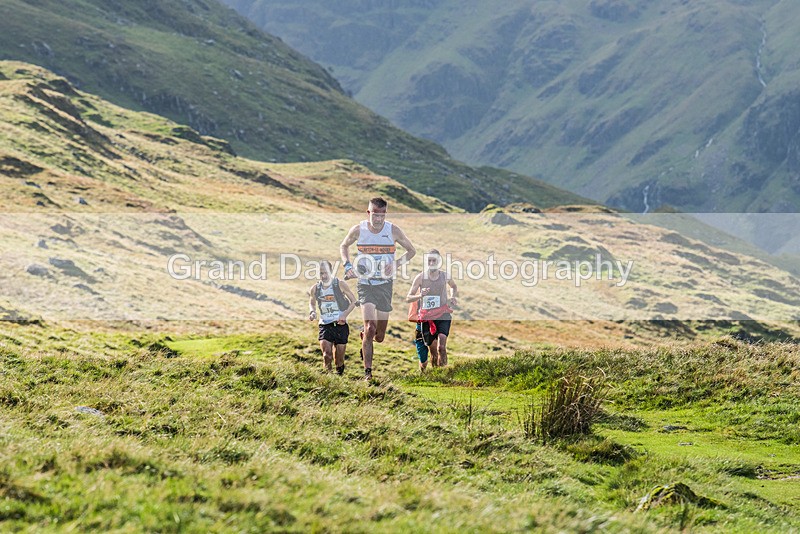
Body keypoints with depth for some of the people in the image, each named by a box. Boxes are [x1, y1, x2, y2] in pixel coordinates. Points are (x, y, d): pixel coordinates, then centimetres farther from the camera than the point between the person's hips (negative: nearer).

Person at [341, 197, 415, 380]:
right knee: (370, 328, -19)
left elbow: (411, 250, 6)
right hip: (365, 284, -1)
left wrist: (397, 264, -12)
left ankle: (365, 338, 46)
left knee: (379, 336, 7)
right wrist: (347, 265, -5)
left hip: (385, 284, 1)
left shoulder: (393, 231, -8)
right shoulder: (358, 230, -8)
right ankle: (368, 371, -8)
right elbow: (344, 246, 13)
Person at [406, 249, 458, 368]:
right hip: (427, 317, 0)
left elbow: (454, 286, 27)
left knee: (441, 347, -19)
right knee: (432, 349, 4)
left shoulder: (445, 276, 3)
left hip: (443, 315, 0)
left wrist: (453, 297, 7)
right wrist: (420, 295, -20)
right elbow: (408, 298, 0)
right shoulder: (420, 277, -3)